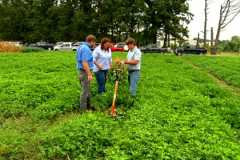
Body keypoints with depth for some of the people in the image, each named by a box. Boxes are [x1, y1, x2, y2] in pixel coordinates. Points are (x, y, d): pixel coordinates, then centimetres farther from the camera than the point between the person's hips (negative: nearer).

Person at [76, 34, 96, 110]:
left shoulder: (81, 47, 14)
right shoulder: (86, 49, -18)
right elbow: (84, 63, -25)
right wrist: (89, 74, -25)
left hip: (82, 71, 10)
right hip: (85, 72, -10)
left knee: (86, 90, 19)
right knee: (85, 91, -2)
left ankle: (88, 106, 31)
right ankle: (83, 109, 7)